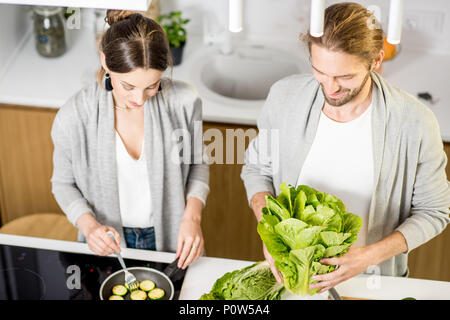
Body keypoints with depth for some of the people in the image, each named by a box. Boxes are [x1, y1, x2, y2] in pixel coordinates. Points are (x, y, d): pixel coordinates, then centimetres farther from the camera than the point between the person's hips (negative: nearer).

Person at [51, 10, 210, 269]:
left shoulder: (184, 102, -21)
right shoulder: (73, 117, -23)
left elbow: (197, 163, -3)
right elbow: (64, 183, -6)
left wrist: (192, 217, -17)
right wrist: (89, 225, -23)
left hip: (171, 239, 1)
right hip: (108, 243, -1)